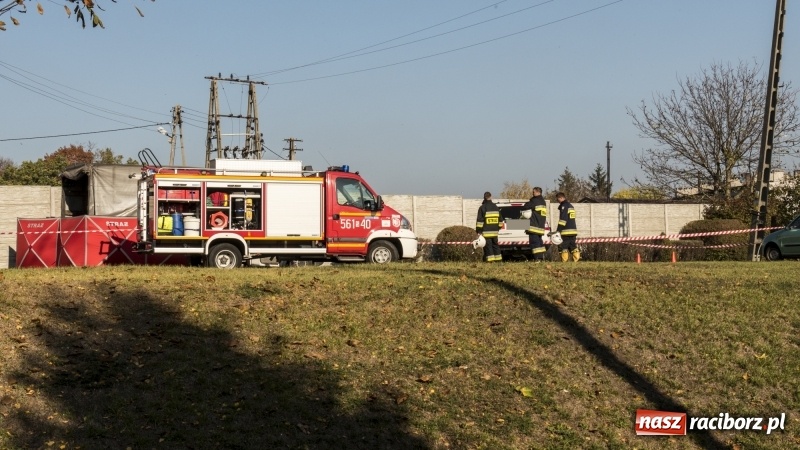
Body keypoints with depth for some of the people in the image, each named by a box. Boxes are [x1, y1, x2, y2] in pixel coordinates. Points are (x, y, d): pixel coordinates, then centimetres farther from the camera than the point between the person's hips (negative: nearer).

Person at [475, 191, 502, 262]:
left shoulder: (482, 208, -7)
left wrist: (478, 230, -7)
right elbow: (500, 219, 18)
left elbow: (479, 220, -11)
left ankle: (490, 259, -9)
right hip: (494, 231, 6)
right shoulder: (496, 207, 13)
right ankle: (498, 258, 14)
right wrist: (498, 228, 26)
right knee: (495, 245, 14)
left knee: (488, 246, -5)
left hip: (486, 231, -6)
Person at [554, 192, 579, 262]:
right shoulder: (571, 206, 21)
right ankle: (576, 259, 1)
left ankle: (564, 261, -10)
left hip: (566, 231, -9)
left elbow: (563, 219, -17)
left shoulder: (564, 206, -9)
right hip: (573, 230, 9)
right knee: (573, 246, 9)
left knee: (564, 246, -6)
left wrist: (558, 230, -17)